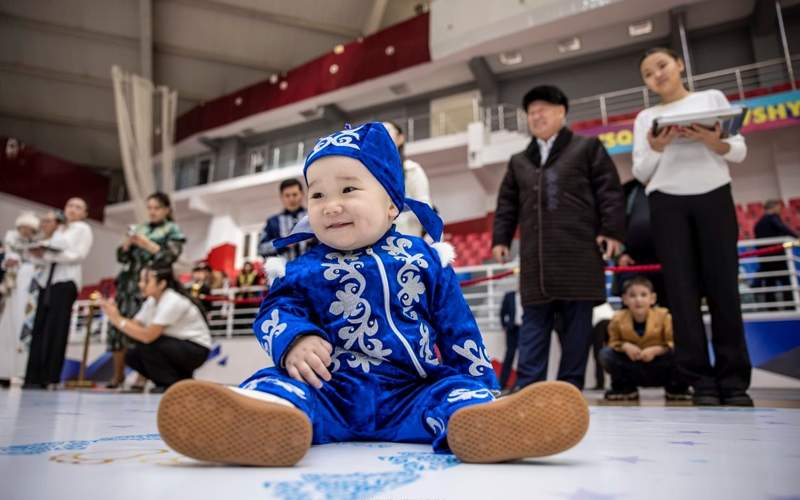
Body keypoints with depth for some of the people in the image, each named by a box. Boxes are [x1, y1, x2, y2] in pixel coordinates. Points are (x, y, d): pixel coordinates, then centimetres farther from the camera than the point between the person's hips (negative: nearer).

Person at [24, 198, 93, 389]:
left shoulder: (83, 229, 6)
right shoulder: (58, 230, 24)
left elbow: (79, 255, -8)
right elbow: (50, 255, 18)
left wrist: (48, 255, -12)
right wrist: (39, 254, -3)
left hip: (66, 280, -6)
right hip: (48, 279, 6)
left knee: (56, 329, -10)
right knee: (40, 328, 0)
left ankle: (50, 378, -7)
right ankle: (34, 377, 1)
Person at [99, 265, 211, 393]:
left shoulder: (173, 302, -25)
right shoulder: (151, 301, 2)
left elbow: (147, 336, -30)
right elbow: (134, 325, -3)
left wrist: (118, 319, -26)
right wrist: (114, 315, -18)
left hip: (196, 350, -9)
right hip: (175, 346, 9)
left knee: (147, 344, -25)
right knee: (131, 356, -3)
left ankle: (172, 384, -7)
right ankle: (181, 378, 8)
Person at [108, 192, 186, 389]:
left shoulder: (173, 230, 6)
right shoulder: (138, 228, 18)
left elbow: (169, 257, -7)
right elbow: (122, 257, 14)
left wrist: (146, 244, -12)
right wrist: (128, 242, -4)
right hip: (129, 282, 5)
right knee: (117, 324, 1)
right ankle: (118, 374, 13)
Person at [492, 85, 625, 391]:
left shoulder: (587, 147, 11)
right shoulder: (519, 161, 20)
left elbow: (609, 191, 3)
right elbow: (507, 204, 19)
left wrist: (612, 231, -7)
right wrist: (500, 239, 9)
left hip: (578, 249, -2)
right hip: (536, 253, 3)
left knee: (577, 321, 0)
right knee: (534, 321, 1)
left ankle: (571, 385, 9)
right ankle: (528, 386, 2)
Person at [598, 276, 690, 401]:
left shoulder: (663, 316, -14)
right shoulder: (618, 319, -11)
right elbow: (613, 342, -1)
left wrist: (657, 350, -30)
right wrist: (625, 346, -22)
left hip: (658, 370, -1)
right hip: (632, 371, 2)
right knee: (605, 354, -22)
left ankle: (675, 388, 1)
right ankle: (625, 388, 2)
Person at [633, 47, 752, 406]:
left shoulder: (712, 98, 14)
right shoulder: (646, 117, 15)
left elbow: (739, 151, 8)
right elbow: (641, 174, 7)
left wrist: (712, 141, -13)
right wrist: (656, 148, -12)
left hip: (714, 197, 0)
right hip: (667, 204, 0)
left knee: (723, 286, -4)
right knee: (682, 290, -5)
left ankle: (734, 380, 3)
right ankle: (701, 381, 0)